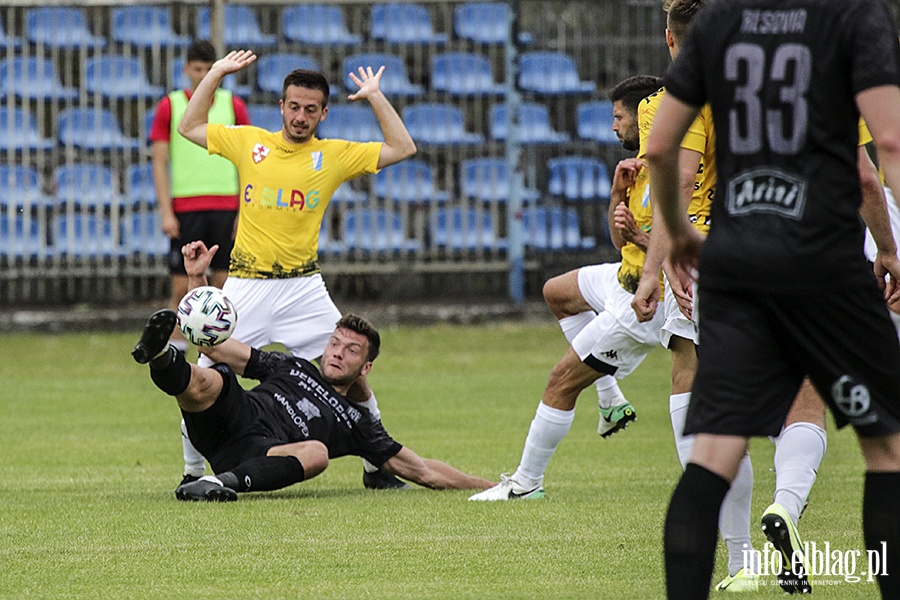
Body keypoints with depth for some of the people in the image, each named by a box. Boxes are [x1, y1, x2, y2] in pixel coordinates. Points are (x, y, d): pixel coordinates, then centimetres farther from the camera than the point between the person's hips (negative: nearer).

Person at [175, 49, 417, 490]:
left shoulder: (334, 156, 6)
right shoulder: (249, 143, 7)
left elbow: (402, 148, 6)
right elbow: (189, 127, 17)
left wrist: (375, 97, 5)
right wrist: (216, 74, 13)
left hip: (302, 286, 0)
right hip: (245, 286, 0)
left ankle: (377, 468, 11)